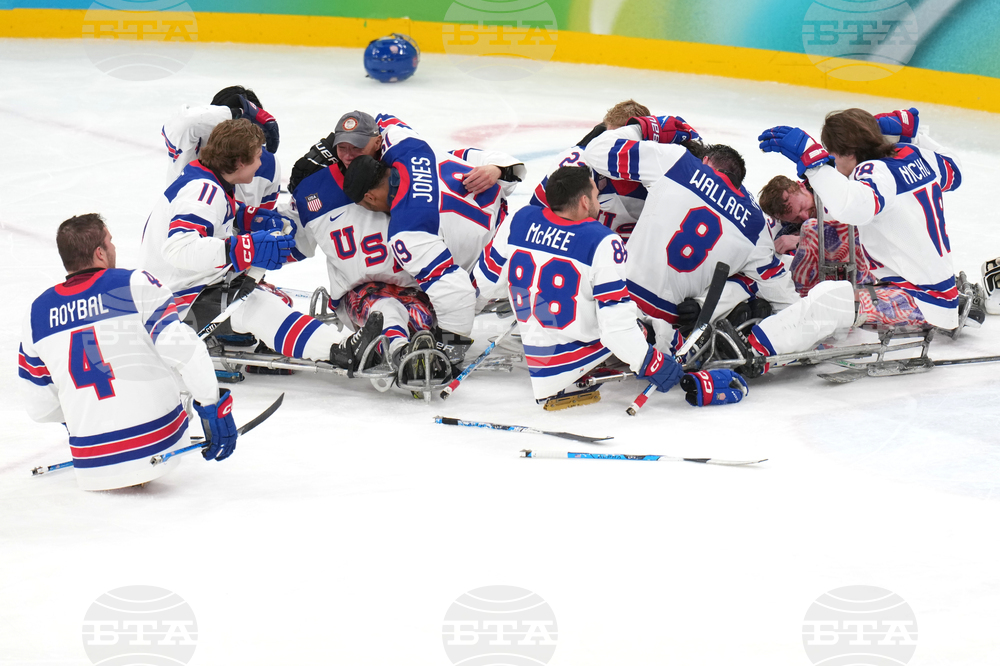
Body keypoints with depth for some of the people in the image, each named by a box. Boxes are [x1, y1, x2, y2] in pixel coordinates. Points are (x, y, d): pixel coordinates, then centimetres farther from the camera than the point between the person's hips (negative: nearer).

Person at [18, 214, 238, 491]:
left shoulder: (36, 314, 6)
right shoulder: (136, 285, -6)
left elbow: (41, 406, 12)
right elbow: (180, 346, -15)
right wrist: (213, 405, -8)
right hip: (158, 448, -4)